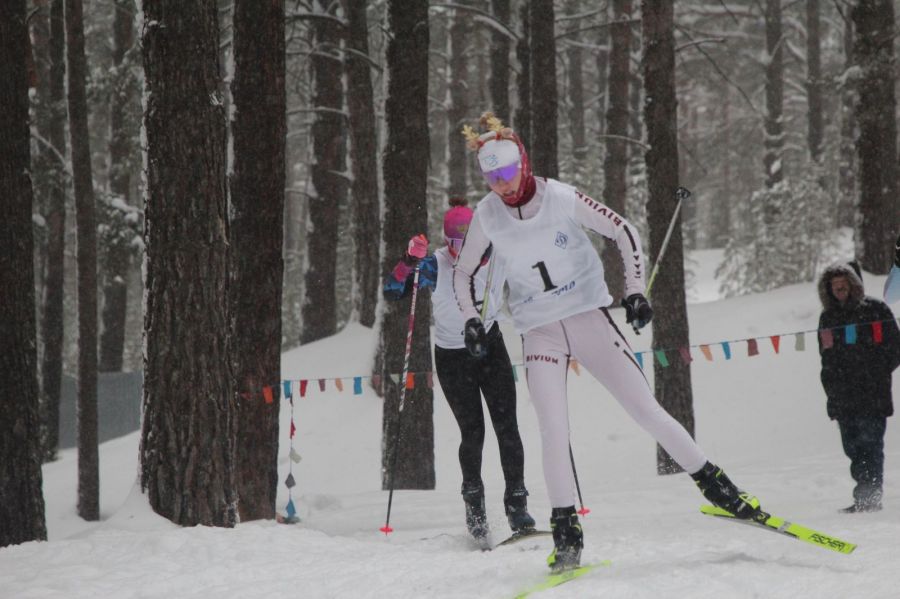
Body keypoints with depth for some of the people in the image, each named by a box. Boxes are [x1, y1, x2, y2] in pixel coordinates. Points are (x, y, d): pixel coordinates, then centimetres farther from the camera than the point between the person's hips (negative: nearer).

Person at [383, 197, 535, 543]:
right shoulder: (435, 265, -19)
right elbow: (392, 292, -25)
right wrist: (410, 261, -38)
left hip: (490, 347, 1)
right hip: (451, 356, -1)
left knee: (507, 427, -8)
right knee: (472, 432, -4)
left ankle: (516, 502, -1)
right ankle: (473, 500, 18)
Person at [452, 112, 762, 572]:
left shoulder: (561, 199, -12)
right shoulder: (487, 216, -4)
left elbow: (623, 232, -3)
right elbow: (463, 273, 11)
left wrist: (635, 291, -9)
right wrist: (470, 319, -4)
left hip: (589, 318, -1)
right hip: (539, 333, 1)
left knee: (646, 409, -5)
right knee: (553, 432, -13)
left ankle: (713, 484, 6)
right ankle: (566, 533, -6)